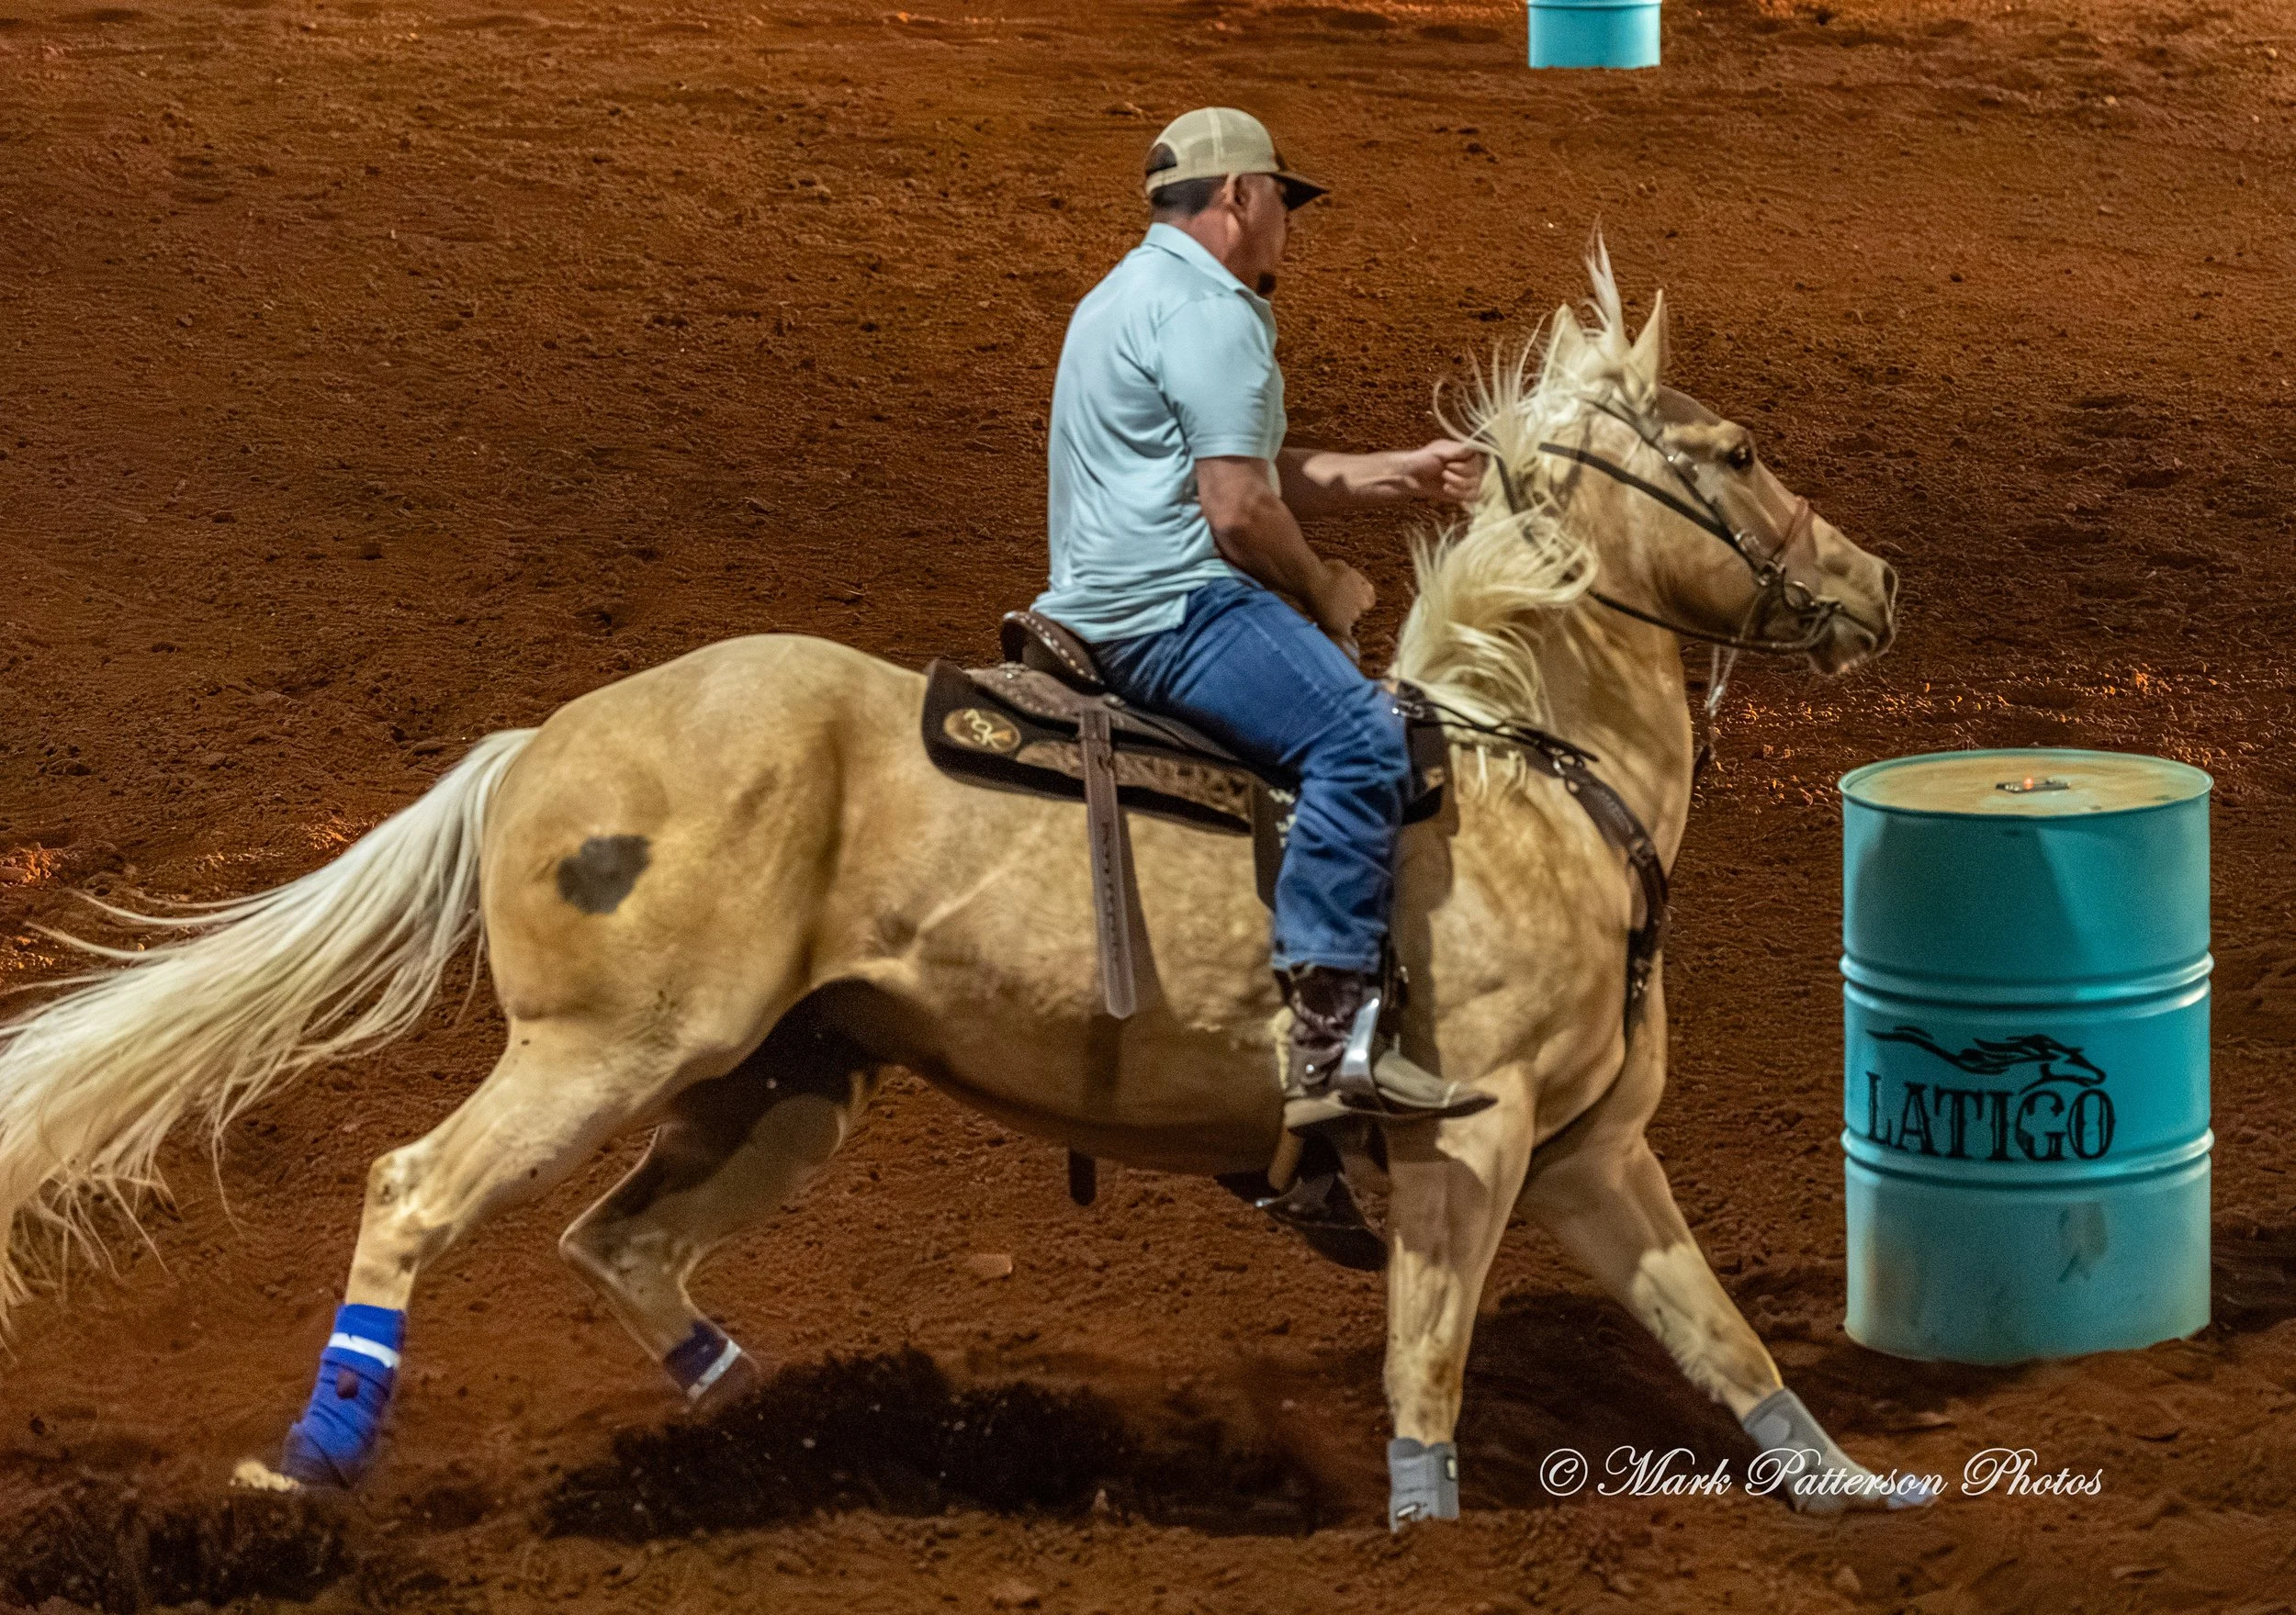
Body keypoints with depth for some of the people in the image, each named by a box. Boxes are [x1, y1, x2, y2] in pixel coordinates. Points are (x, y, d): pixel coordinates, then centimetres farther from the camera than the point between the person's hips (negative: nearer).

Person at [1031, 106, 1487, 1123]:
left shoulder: (1135, 297, 24)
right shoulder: (1208, 313, -11)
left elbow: (1268, 476, 28)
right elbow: (1241, 510, -19)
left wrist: (1404, 474, 21)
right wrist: (1324, 594, -3)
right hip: (1171, 608, -12)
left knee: (1355, 722, 27)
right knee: (1360, 740, -27)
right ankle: (1328, 1034, -37)